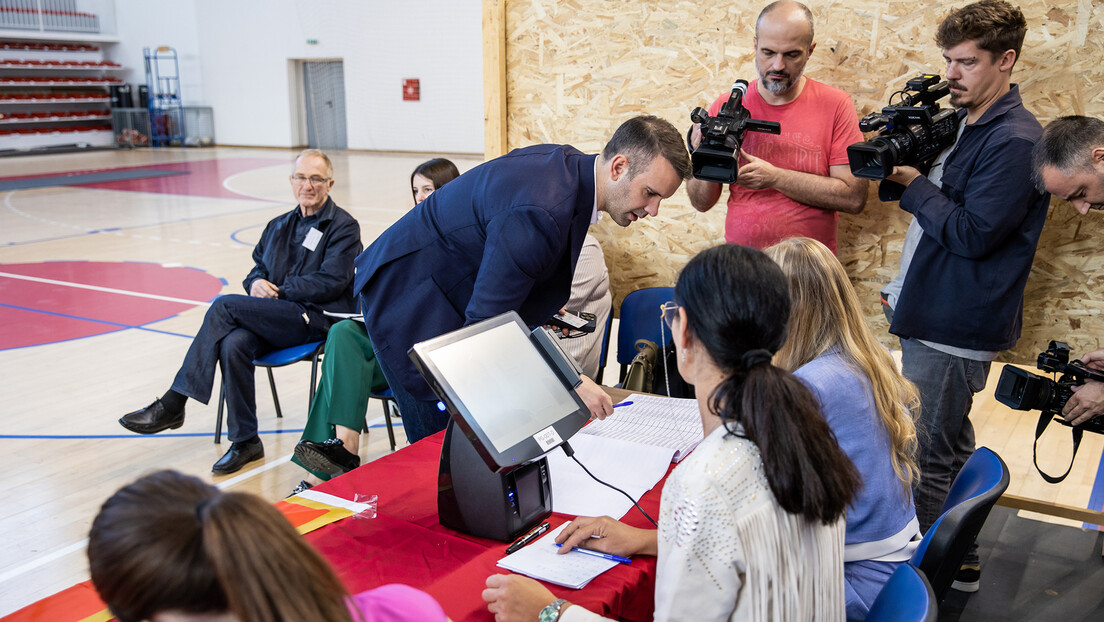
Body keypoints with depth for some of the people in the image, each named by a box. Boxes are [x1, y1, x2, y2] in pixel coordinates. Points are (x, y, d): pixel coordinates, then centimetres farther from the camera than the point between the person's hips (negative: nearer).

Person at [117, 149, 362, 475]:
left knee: (224, 305, -22)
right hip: (276, 319, 6)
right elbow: (257, 268, 25)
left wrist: (278, 291, -11)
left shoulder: (344, 226, 0)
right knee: (233, 344, -28)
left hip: (317, 318, -6)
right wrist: (256, 282, 0)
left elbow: (330, 282, -11)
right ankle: (245, 441, -16)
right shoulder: (279, 226, 22)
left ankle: (173, 404, -16)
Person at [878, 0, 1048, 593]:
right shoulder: (962, 123, 13)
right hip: (933, 313, 10)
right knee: (948, 446, 18)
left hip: (956, 327, -10)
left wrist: (912, 183, -13)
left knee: (924, 458, -2)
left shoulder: (1015, 141, -16)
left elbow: (972, 233, -21)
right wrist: (896, 162, 0)